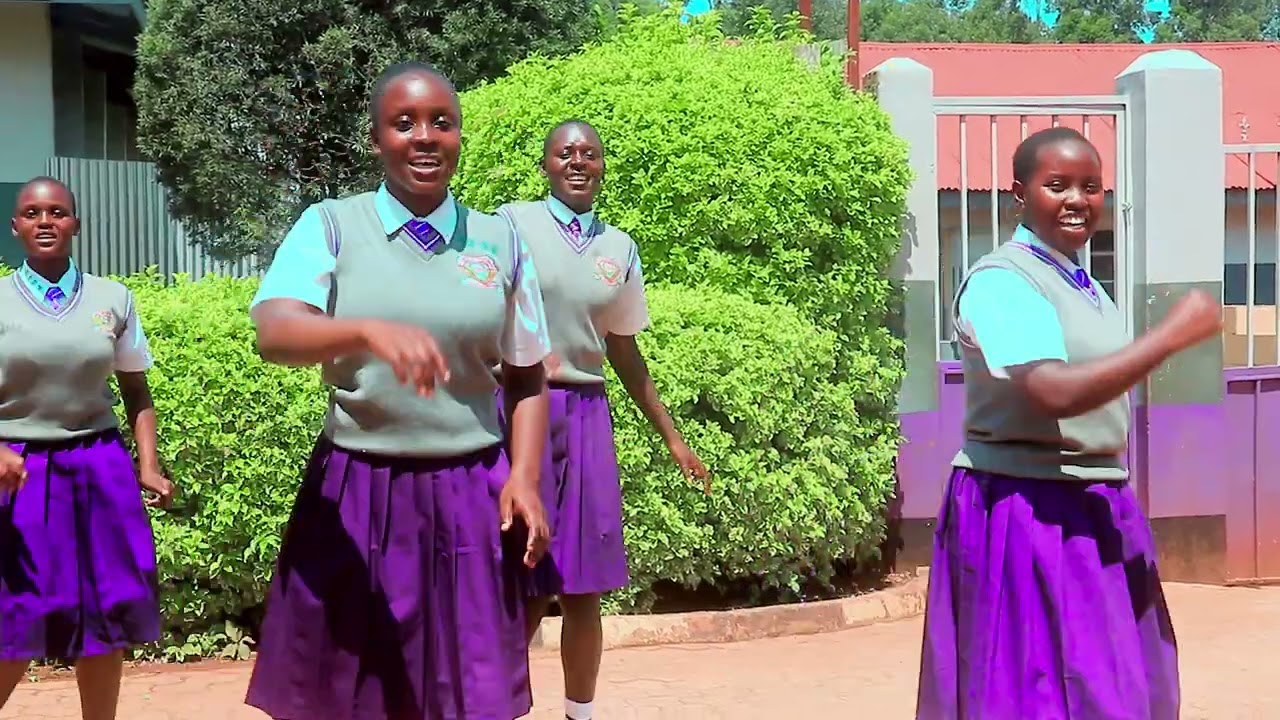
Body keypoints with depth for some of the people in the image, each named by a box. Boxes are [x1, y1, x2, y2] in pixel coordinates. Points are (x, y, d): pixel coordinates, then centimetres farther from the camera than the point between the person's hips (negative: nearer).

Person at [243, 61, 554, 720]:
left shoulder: (500, 242, 4)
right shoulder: (330, 226, -2)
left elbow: (526, 376, 10)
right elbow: (274, 333, -18)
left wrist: (524, 477, -4)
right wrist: (371, 330, -37)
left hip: (470, 496, 1)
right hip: (358, 493, -1)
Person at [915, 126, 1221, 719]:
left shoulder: (1085, 287, 13)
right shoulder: (1001, 282, -16)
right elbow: (1056, 393, -29)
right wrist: (1172, 335, -24)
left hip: (1096, 507, 9)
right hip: (1027, 510, -9)